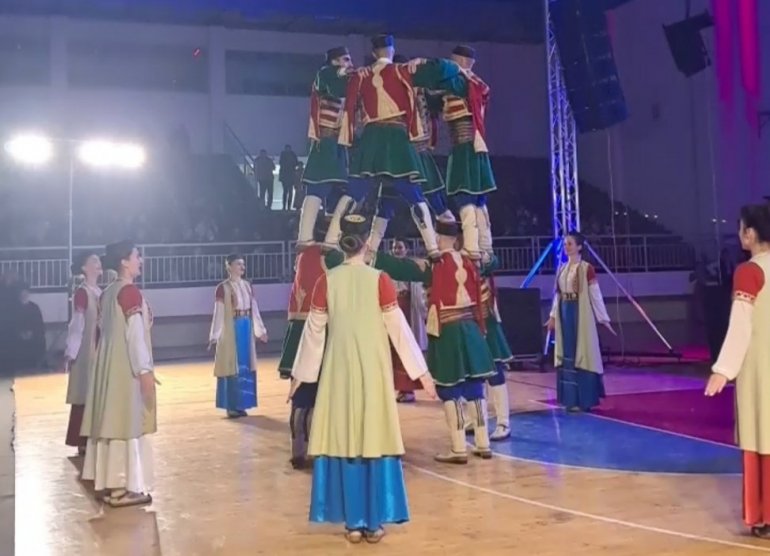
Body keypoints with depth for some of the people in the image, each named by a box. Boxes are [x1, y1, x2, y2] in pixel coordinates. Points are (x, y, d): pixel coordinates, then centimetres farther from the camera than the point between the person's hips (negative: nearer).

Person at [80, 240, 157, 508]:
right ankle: (126, 487, 1)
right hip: (127, 366, -9)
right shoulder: (130, 292, -15)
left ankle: (107, 482, 19)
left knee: (110, 421, 12)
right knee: (128, 423, -4)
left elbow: (104, 329, 15)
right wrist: (145, 369, -19)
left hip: (108, 363, 9)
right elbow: (135, 333, -20)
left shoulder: (107, 293, 11)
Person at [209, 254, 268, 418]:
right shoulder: (222, 288, -10)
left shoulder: (247, 286, 8)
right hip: (230, 331, -6)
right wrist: (214, 336, -16)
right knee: (232, 367, -1)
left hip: (247, 330, 6)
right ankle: (231, 407, 7)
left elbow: (254, 310, 13)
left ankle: (240, 405, 19)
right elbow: (218, 313, -12)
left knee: (246, 366, 9)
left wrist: (261, 330, 14)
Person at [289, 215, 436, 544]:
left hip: (339, 371, 1)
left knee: (343, 440, 8)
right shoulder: (380, 280, -7)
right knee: (374, 439, 5)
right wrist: (421, 372, 1)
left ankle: (353, 522, 12)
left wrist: (300, 373, 13)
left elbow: (314, 331, 2)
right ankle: (374, 522, 10)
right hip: (374, 370, -1)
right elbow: (399, 328, -6)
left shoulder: (326, 282, -3)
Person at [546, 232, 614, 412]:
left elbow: (596, 294, -8)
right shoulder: (562, 269, 11)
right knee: (568, 355, 9)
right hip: (565, 314, 6)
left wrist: (604, 318, -8)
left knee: (582, 354, -2)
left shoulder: (587, 269, -7)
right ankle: (572, 399, 16)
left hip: (581, 314, -6)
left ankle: (584, 400, 4)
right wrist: (553, 316, 15)